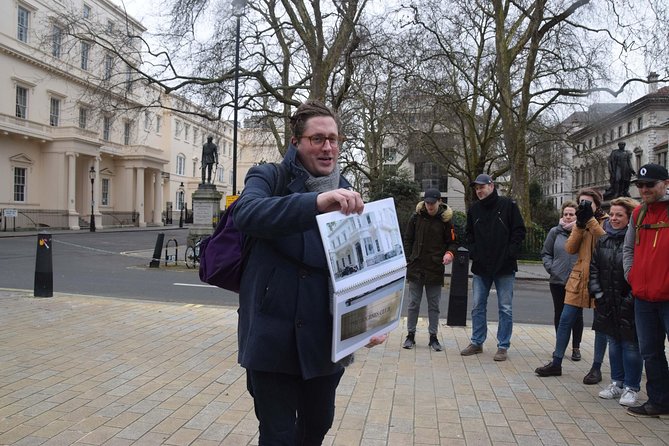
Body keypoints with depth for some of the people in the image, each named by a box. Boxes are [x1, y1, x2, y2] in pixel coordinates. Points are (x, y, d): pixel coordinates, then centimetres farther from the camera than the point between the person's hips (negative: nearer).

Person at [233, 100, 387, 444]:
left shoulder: (346, 193, 9)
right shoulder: (268, 178, -5)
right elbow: (247, 213, -28)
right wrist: (316, 202, -42)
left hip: (325, 337, 5)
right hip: (273, 335, -4)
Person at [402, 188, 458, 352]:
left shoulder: (445, 220, -2)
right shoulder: (416, 217, 0)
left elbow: (451, 242, 5)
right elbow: (408, 240, 7)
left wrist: (449, 253, -16)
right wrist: (409, 260, 0)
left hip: (435, 269, -1)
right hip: (416, 268, 1)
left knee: (434, 305, 8)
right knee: (413, 304, 7)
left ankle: (433, 337, 18)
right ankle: (411, 335, 17)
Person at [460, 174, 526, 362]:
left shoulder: (508, 205, -4)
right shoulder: (474, 209, 8)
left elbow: (519, 232, -4)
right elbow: (469, 234, 18)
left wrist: (510, 253, -11)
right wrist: (473, 252, 3)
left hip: (505, 268, -4)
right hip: (481, 268, 4)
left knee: (505, 309, 3)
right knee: (478, 307, 9)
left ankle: (503, 347, 11)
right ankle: (477, 343, 21)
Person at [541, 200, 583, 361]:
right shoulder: (555, 232, 1)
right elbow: (545, 253, 7)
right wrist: (550, 267, -4)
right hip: (558, 281, 2)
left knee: (577, 315, 7)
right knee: (559, 314, 13)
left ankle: (576, 347, 20)